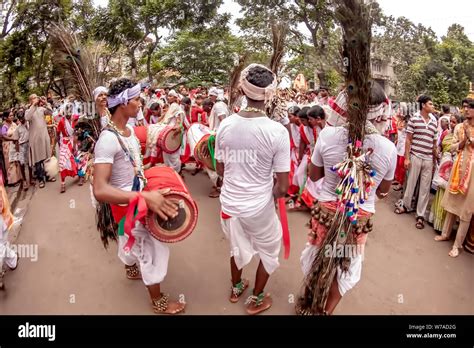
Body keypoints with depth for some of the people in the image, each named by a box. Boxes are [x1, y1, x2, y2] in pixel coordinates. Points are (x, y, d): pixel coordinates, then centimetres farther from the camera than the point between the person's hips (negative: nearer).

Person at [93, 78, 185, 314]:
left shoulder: (129, 129, -3)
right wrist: (146, 197, -47)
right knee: (154, 247, 5)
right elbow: (100, 190, -40)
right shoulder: (108, 140, -32)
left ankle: (131, 270, 60)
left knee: (131, 239, 31)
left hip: (136, 199, 8)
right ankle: (158, 301, 26)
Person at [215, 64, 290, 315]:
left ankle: (236, 288, 53)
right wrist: (271, 193, 5)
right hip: (258, 208, -4)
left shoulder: (225, 125, -8)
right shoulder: (277, 131, -20)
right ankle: (256, 300, 41)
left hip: (229, 203, 4)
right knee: (270, 251, 25)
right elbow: (282, 187, -16)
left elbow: (220, 169, 4)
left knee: (238, 247, 30)